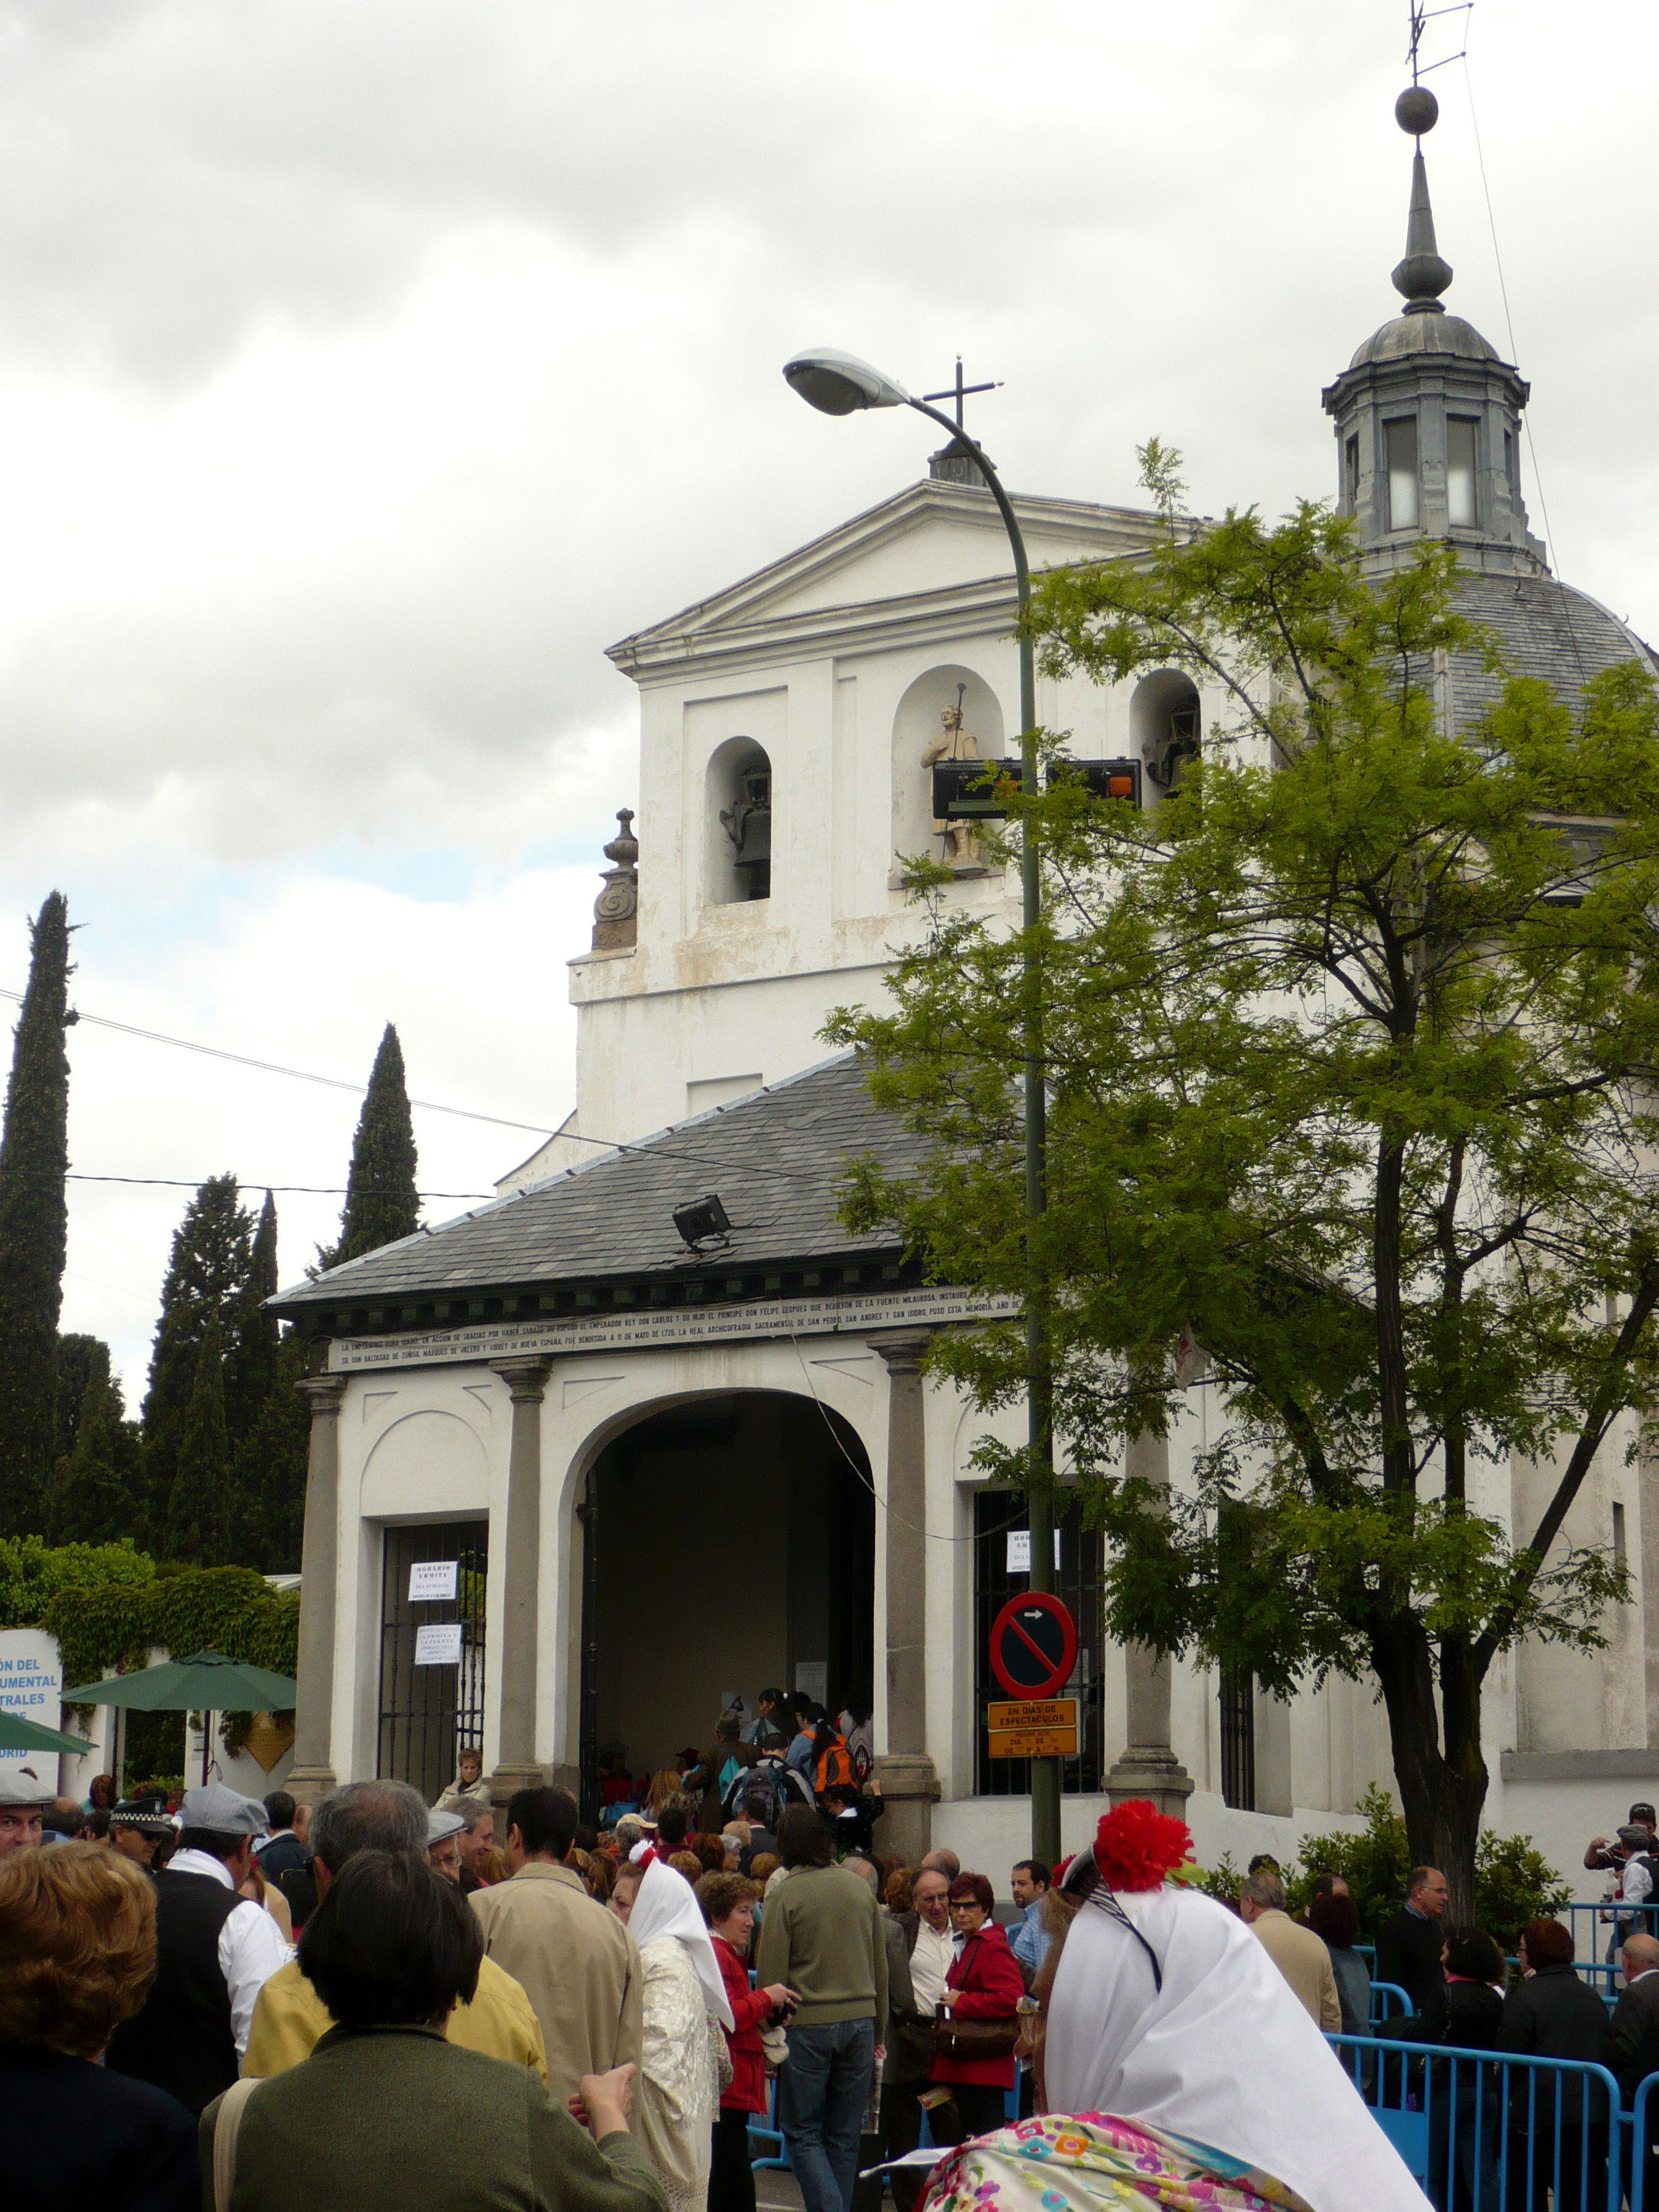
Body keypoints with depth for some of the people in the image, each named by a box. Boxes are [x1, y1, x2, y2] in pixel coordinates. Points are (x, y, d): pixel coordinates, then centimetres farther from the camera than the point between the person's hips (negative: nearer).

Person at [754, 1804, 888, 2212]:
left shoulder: (785, 1895, -9)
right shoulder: (859, 1888, 6)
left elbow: (771, 1975, -9)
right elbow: (881, 1968, 12)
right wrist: (878, 2031, 20)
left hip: (808, 2024, -5)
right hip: (860, 2020, 5)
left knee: (802, 2132, 3)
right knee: (844, 2135, 12)